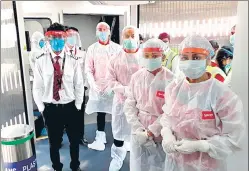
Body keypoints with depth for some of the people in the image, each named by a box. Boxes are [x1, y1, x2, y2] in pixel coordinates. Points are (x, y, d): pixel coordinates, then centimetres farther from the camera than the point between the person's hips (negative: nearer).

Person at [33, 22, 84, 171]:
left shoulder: (73, 62, -5)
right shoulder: (41, 62, -5)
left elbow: (79, 86, -1)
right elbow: (37, 87, -2)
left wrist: (77, 106, -2)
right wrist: (42, 108, -2)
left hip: (70, 107, 1)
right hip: (50, 109, 0)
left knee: (75, 140, 17)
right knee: (54, 142, 16)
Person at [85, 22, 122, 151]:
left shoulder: (117, 48, 2)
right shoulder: (92, 48, 4)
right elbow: (88, 69, 1)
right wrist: (93, 84, -11)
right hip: (98, 86, 1)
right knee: (100, 112, 7)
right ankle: (100, 139, 20)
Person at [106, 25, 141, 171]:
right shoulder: (116, 58, 2)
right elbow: (110, 80, 0)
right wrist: (125, 89, -14)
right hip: (120, 100, 2)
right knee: (119, 131, 14)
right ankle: (117, 157, 35)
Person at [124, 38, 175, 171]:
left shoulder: (170, 79, -11)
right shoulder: (136, 77, 0)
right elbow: (129, 105, 1)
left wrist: (151, 132, -14)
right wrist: (139, 130, -9)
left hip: (160, 135, -2)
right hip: (138, 134, 3)